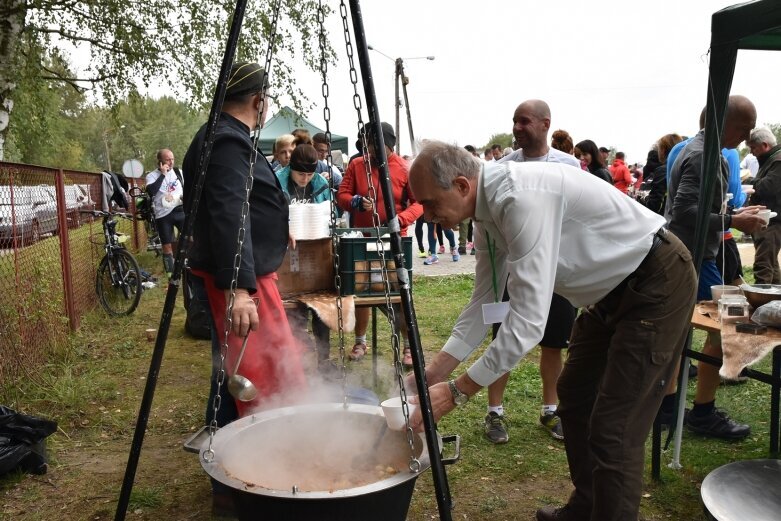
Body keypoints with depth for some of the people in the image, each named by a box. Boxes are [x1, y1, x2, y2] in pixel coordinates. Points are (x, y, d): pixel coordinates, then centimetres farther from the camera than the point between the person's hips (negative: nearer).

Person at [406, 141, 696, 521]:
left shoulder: (522, 197, -31)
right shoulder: (487, 212, -2)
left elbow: (528, 321, -33)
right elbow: (484, 303, 5)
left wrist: (456, 392, -27)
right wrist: (432, 374, -2)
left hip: (658, 282, -10)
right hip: (612, 289, 10)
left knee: (613, 430, -10)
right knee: (574, 400, 18)